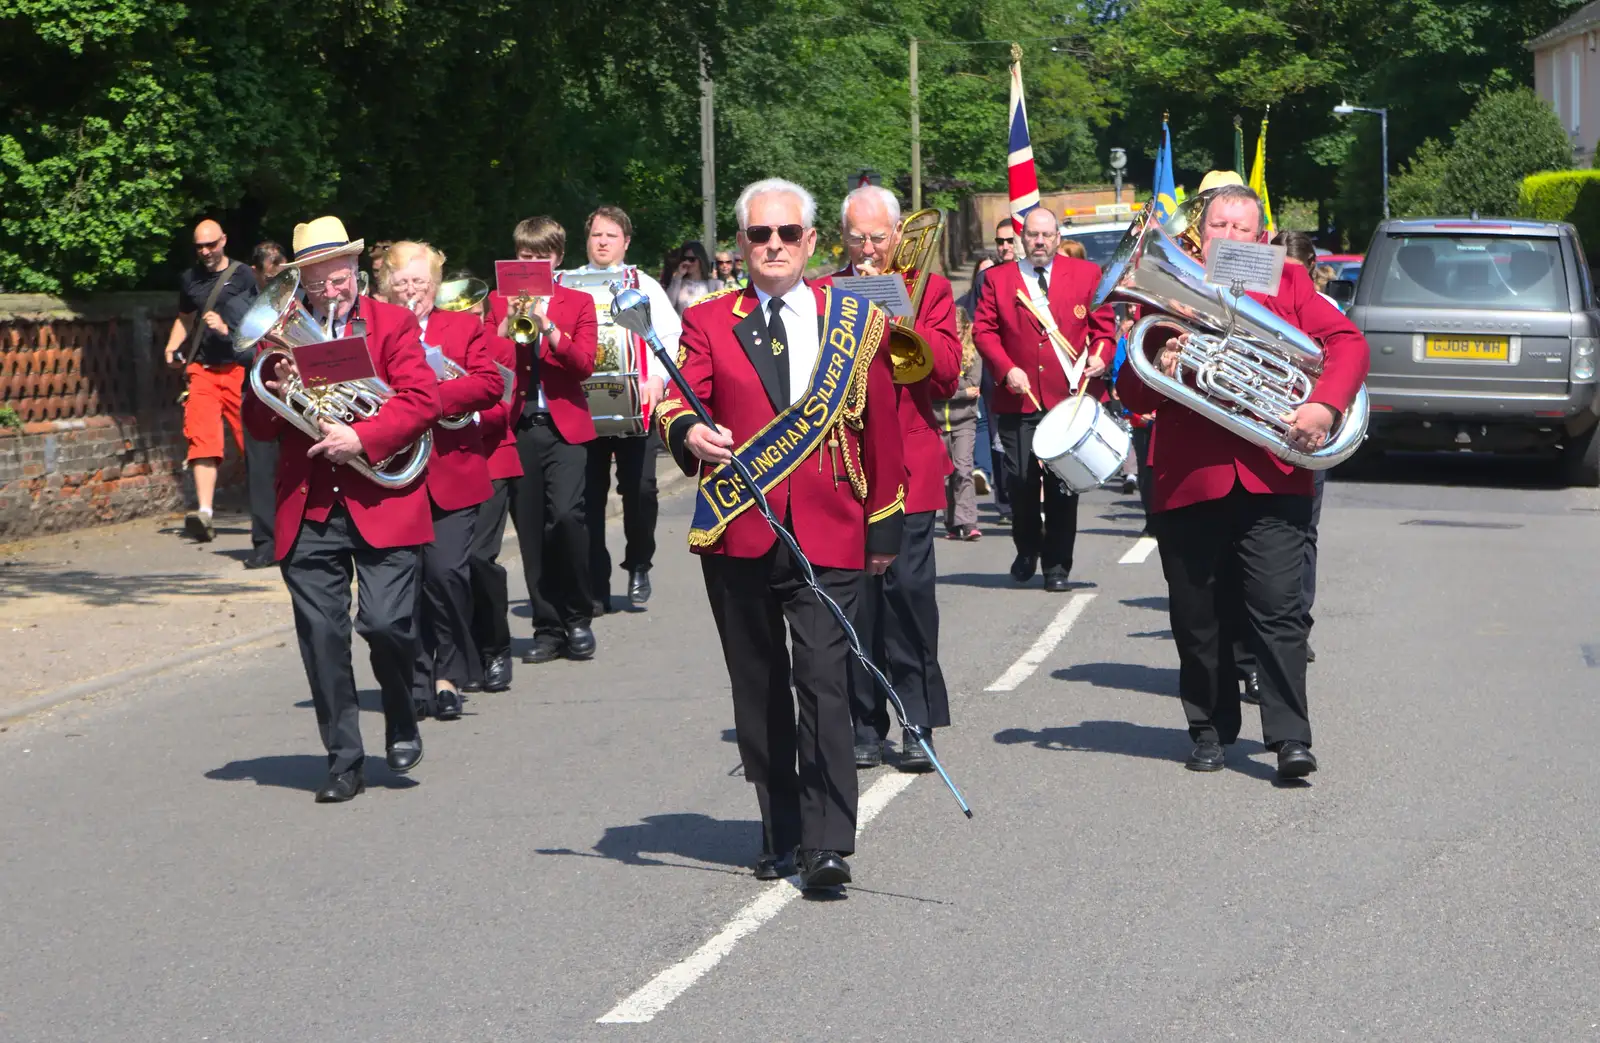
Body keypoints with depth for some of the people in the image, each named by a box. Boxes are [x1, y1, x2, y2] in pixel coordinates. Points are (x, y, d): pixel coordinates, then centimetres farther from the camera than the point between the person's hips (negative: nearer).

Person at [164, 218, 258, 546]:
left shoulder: (243, 276, 2)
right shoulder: (189, 279, 15)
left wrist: (227, 328, -15)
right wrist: (173, 348, 13)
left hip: (238, 368, -3)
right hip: (201, 369, 3)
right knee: (202, 439, -12)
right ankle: (204, 511, -21)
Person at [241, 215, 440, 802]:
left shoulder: (393, 323, 5)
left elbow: (422, 400, -7)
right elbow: (258, 425, 12)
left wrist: (362, 437, -18)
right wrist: (276, 394, -10)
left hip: (382, 504, -3)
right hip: (307, 511, 3)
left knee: (386, 623, -12)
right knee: (321, 637, 0)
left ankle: (402, 721, 17)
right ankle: (344, 760, 10)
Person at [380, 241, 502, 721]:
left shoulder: (464, 326, 10)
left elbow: (489, 384, -4)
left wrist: (431, 395, -15)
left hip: (452, 471, -1)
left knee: (447, 573, -11)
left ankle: (449, 676, 4)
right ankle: (417, 680, 10)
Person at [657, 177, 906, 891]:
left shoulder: (856, 321, 8)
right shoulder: (709, 322, 8)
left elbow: (880, 427, 12)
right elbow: (674, 403, -3)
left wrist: (884, 527, 11)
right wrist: (687, 431, -28)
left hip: (828, 535, -2)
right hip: (738, 534, 2)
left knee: (824, 681, -12)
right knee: (759, 689, 10)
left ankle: (828, 845, -11)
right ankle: (780, 832, 22)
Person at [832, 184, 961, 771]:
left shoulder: (928, 288, 11)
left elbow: (947, 370, -1)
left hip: (909, 464, -1)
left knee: (909, 587, -8)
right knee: (854, 595, -2)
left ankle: (917, 725, 0)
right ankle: (863, 726, 6)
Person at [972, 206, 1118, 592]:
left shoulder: (1086, 274, 10)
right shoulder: (998, 279, 9)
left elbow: (1103, 324, 10)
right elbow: (983, 329, 4)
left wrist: (1100, 357, -9)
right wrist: (1006, 369, -10)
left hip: (1070, 398, 0)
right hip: (1018, 399, 0)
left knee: (1063, 483, 0)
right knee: (1020, 480, -3)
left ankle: (1057, 565, 9)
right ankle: (1027, 549, 22)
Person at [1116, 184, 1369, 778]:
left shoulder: (1287, 284, 12)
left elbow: (1347, 341, 2)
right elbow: (1132, 394, 10)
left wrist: (1324, 405, -15)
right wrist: (1157, 370, -13)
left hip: (1270, 478, -1)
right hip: (1187, 480, 1)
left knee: (1278, 611, -9)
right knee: (1198, 621, 7)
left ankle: (1290, 739, -7)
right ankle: (1210, 731, 20)